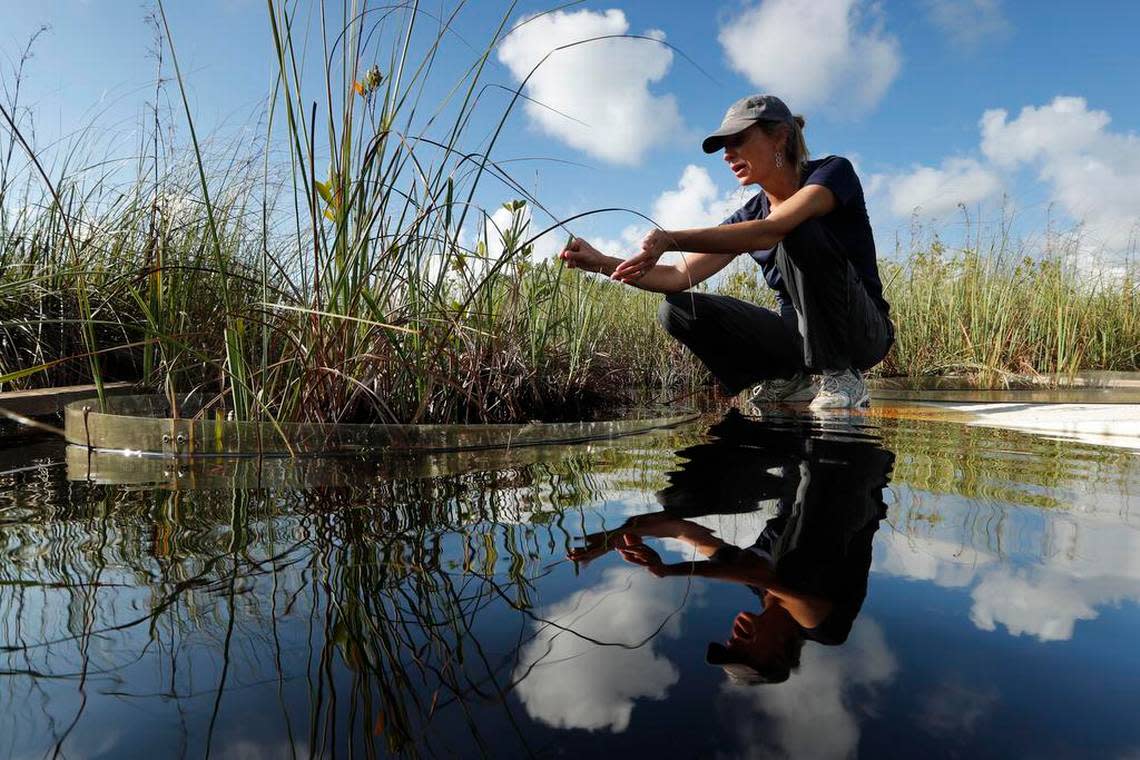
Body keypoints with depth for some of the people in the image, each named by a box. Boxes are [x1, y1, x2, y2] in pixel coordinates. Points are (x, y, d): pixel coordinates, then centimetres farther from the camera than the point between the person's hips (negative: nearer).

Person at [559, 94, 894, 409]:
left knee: (799, 231, -30)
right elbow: (680, 276, -3)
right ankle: (788, 381, -5)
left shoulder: (833, 171, -10)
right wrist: (603, 262, -15)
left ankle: (842, 377, -19)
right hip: (800, 335, 5)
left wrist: (671, 239, -36)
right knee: (677, 310, -13)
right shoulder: (749, 215, 5)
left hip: (864, 333, -4)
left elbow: (771, 230, -31)